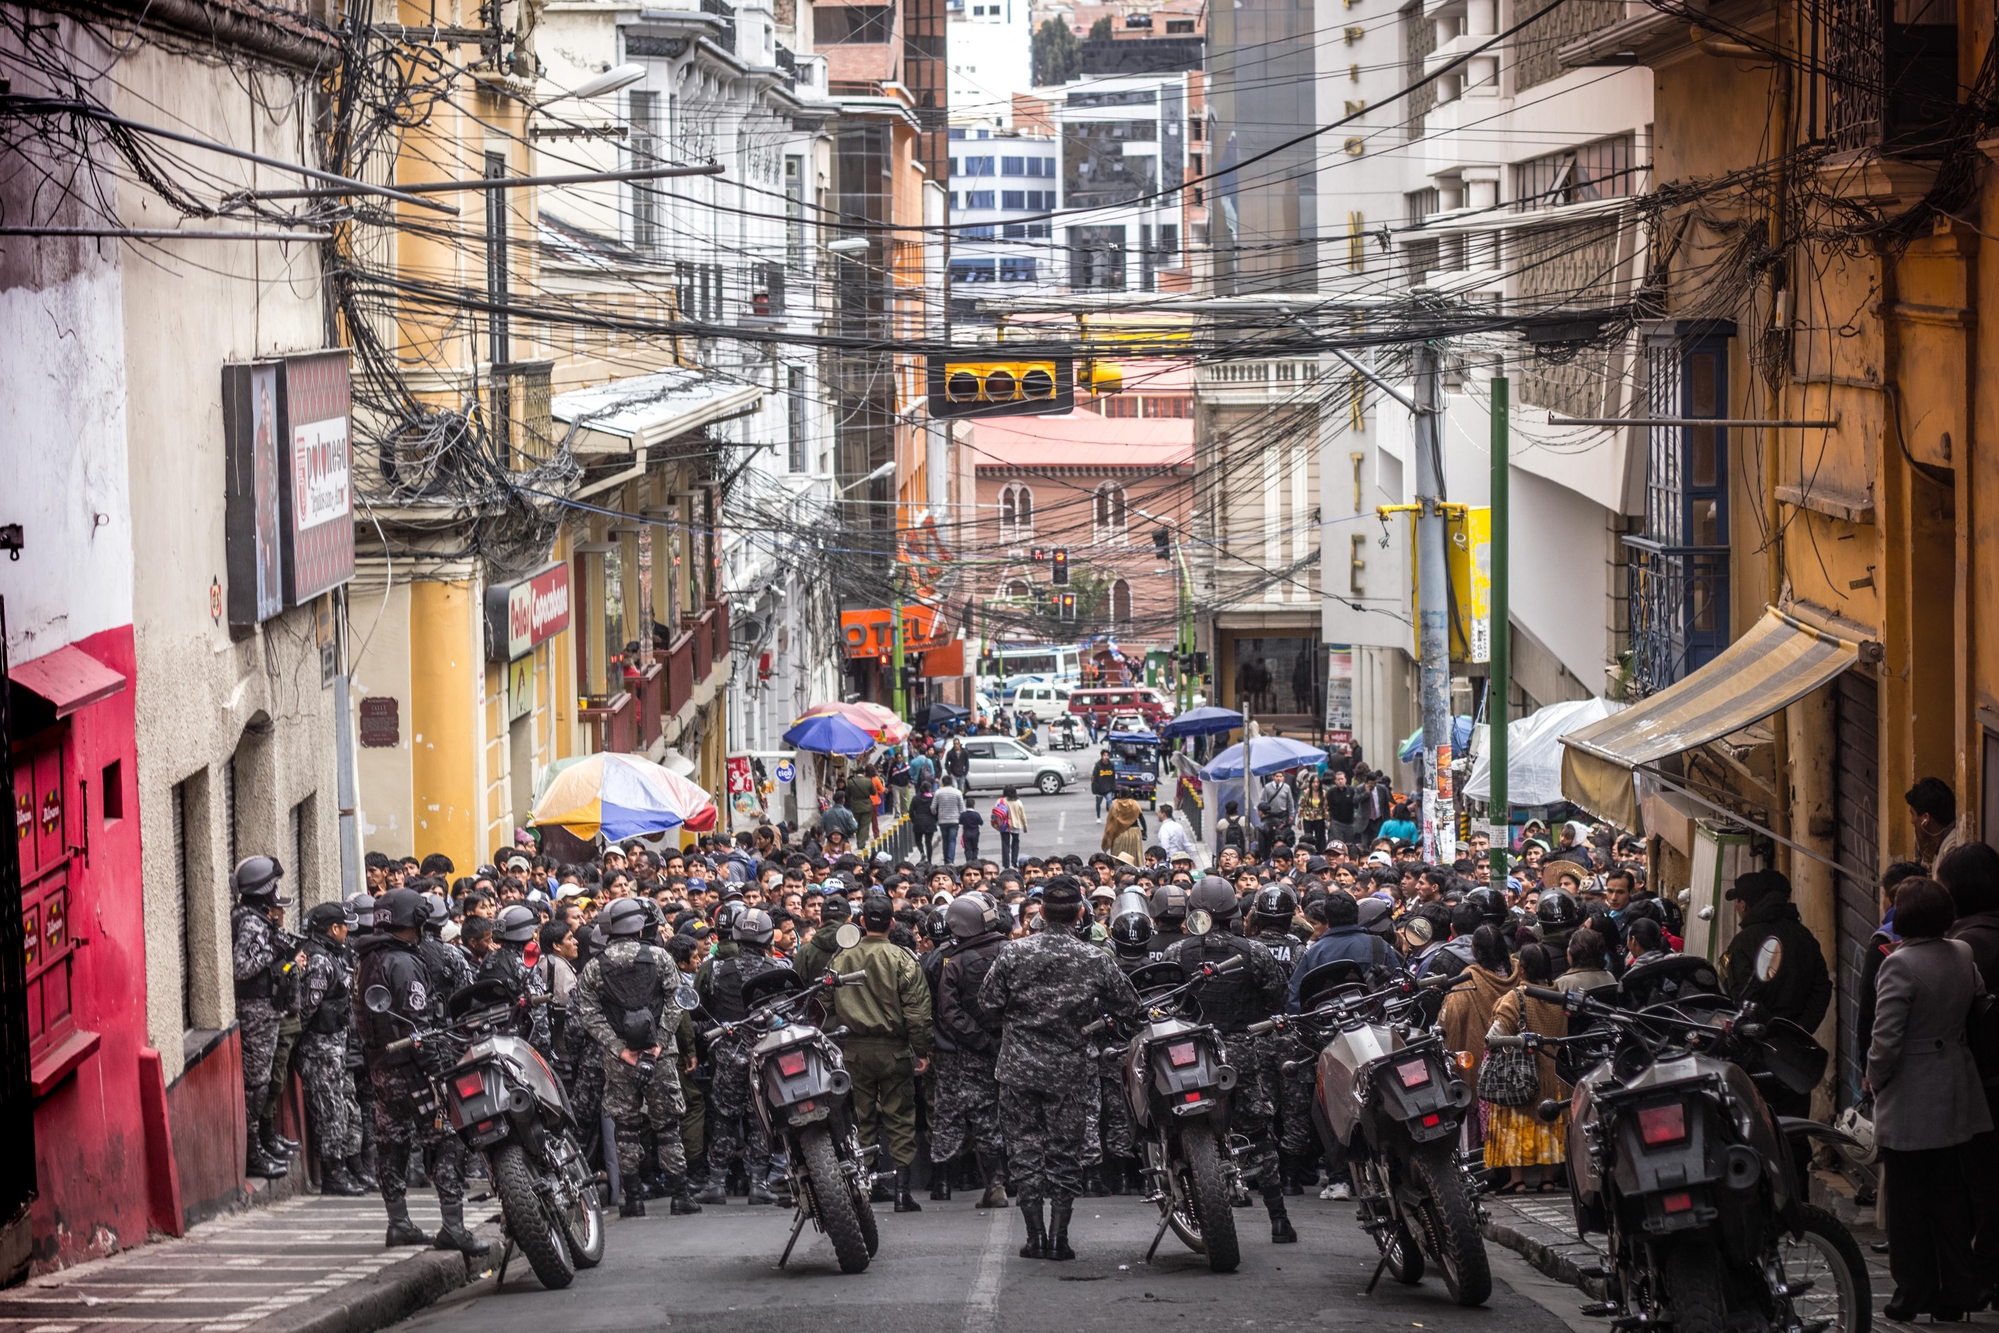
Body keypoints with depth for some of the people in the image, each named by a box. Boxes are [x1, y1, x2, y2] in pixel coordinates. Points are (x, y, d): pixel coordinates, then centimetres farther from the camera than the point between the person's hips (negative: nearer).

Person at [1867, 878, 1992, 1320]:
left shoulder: (1900, 965, -19)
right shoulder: (1962, 956, 0)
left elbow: (1886, 1039, -21)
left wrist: (1875, 1079, -4)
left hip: (1910, 1098, -6)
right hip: (1955, 1096, 6)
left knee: (1908, 1200, 4)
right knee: (1951, 1195, 13)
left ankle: (1914, 1292, 9)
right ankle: (1957, 1291, 15)